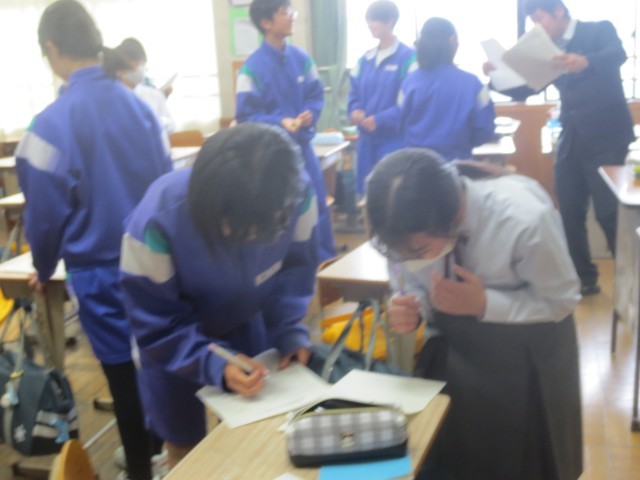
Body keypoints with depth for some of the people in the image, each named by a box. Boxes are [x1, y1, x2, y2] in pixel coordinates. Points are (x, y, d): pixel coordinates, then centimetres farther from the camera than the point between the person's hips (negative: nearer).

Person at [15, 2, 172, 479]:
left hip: (100, 272, -4)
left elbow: (46, 212, -9)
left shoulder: (52, 124, -16)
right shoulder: (139, 106, -2)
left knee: (125, 377, 9)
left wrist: (44, 268, 10)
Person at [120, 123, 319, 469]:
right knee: (186, 448, 14)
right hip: (173, 334, -2)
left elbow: (294, 266, -10)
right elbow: (156, 326, -26)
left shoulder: (299, 194, -30)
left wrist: (291, 331, -23)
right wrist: (215, 363, -39)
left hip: (245, 321, 3)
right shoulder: (158, 220, -38)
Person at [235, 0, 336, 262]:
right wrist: (280, 122, -24)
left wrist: (310, 114, -12)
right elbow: (246, 116, -12)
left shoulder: (302, 59, 2)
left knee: (318, 204, 11)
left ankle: (327, 259, 27)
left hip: (303, 146, 5)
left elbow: (316, 96, 10)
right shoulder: (252, 68, -13)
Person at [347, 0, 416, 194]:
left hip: (396, 141, -6)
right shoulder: (365, 60, 14)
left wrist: (380, 119, -19)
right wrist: (355, 111, -7)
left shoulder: (408, 57, -7)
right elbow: (354, 94, 16)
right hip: (367, 141, 6)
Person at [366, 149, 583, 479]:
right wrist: (407, 311, -28)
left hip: (526, 354, -3)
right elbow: (411, 287, -5)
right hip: (451, 347, 3)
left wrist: (483, 304, -33)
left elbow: (561, 301, -20)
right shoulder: (409, 229, -24)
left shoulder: (525, 220, -35)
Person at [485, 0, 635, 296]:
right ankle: (584, 279, 20)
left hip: (607, 139, -6)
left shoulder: (599, 30, -4)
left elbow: (617, 55, -25)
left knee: (609, 213, -5)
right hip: (571, 141, 6)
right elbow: (523, 90, 11)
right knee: (569, 214, 6)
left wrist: (586, 61, -45)